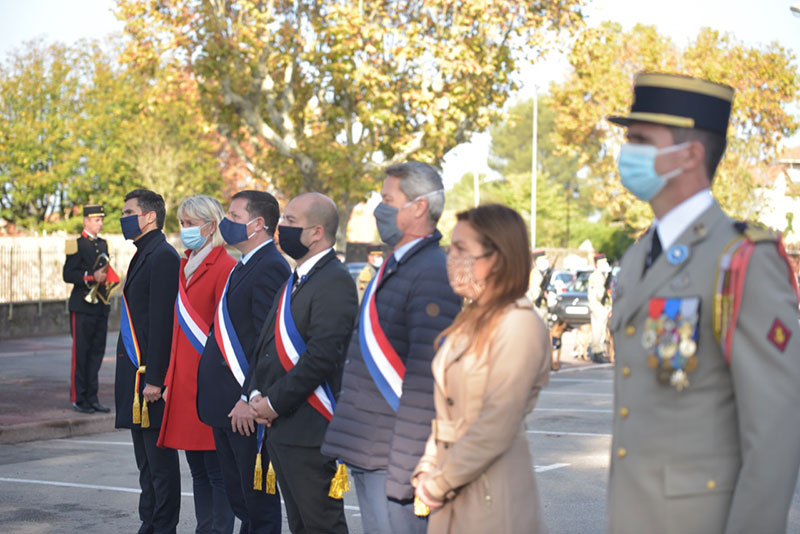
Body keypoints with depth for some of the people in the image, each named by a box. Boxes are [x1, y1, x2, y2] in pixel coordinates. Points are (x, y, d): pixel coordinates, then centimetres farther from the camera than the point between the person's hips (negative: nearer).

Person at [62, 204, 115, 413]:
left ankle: (92, 398, 14)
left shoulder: (103, 244, 16)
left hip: (101, 307, 7)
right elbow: (68, 275, -14)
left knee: (97, 352, 8)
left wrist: (108, 282, 11)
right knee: (80, 353, -2)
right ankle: (78, 399, 4)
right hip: (83, 307, -7)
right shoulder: (76, 245, -6)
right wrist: (92, 277, -23)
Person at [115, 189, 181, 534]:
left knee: (160, 461, -4)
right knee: (146, 462, 15)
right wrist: (137, 376, 17)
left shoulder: (163, 257, -14)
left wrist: (153, 378, -22)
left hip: (150, 373, -10)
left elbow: (161, 321, -20)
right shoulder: (143, 256, 17)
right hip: (135, 374, 10)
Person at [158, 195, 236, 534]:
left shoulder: (224, 267, -11)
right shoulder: (185, 266, 16)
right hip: (184, 380, 9)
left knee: (217, 471, -3)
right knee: (197, 470, 13)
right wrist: (170, 378, 12)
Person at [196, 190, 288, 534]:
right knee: (236, 492, 18)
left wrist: (250, 398, -24)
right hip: (224, 403, 10)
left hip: (247, 405, -10)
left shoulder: (270, 268, -16)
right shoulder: (244, 267, 17)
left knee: (258, 498, -1)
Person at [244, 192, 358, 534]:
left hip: (310, 429, -10)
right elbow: (269, 342, 19)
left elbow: (322, 355, -22)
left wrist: (275, 402, -17)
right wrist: (256, 393, 3)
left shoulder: (335, 281, -14)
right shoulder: (295, 281, 17)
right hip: (280, 428, 10)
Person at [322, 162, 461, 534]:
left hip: (391, 459, -10)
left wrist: (403, 472, -24)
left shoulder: (432, 275, -17)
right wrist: (349, 448, 18)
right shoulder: (394, 267, 16)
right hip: (366, 457, 10)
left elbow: (425, 384, -23)